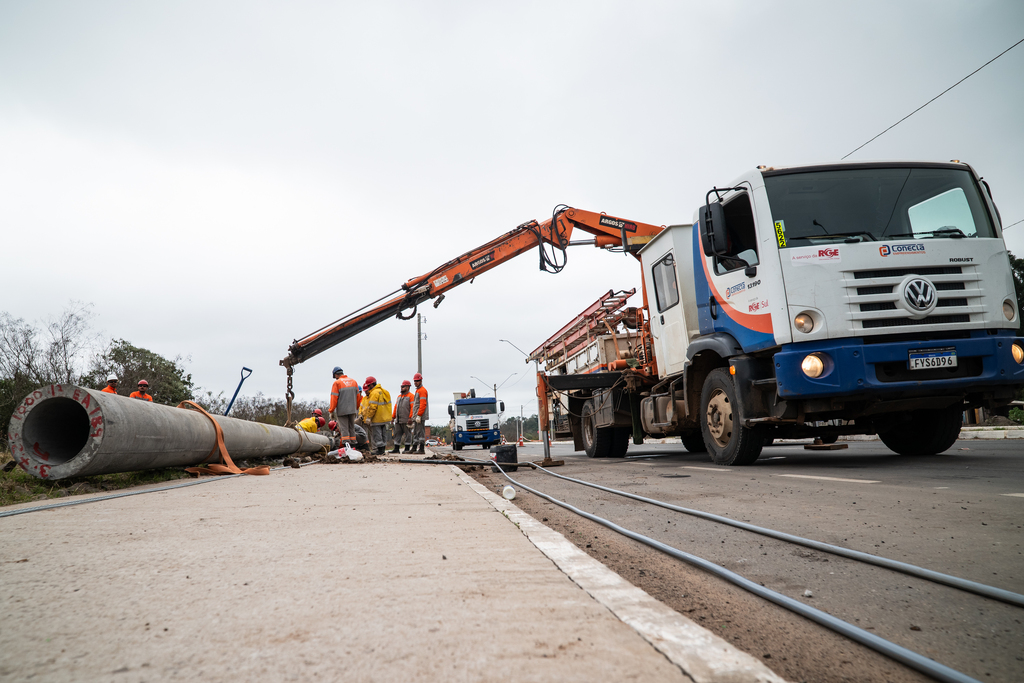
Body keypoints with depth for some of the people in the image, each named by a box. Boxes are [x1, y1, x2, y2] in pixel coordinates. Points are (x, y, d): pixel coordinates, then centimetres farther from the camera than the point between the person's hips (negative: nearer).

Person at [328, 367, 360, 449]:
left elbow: (334, 398, -10)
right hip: (352, 410, 5)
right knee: (352, 428, 12)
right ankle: (353, 446, 13)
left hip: (341, 411, -5)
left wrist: (331, 411, -5)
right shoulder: (353, 382, 11)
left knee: (344, 429, -3)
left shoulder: (337, 383, -7)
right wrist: (356, 409, 23)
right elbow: (357, 397, 14)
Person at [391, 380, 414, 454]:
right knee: (397, 434, 6)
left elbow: (413, 408, -13)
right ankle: (396, 449, 10)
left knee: (407, 434, 0)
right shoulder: (399, 396, 19)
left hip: (406, 420, -7)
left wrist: (410, 418, -19)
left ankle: (407, 449, 4)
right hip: (398, 420, 7)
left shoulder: (410, 396, -5)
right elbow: (395, 407, 21)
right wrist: (393, 417, 14)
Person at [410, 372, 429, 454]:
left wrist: (419, 415, -23)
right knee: (415, 432, 12)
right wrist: (412, 416, 22)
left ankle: (421, 449, -10)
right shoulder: (417, 390, 22)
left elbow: (423, 404, -19)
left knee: (420, 432, -10)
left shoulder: (422, 390, -10)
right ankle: (414, 448, 16)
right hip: (416, 416, 10)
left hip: (420, 416, -10)